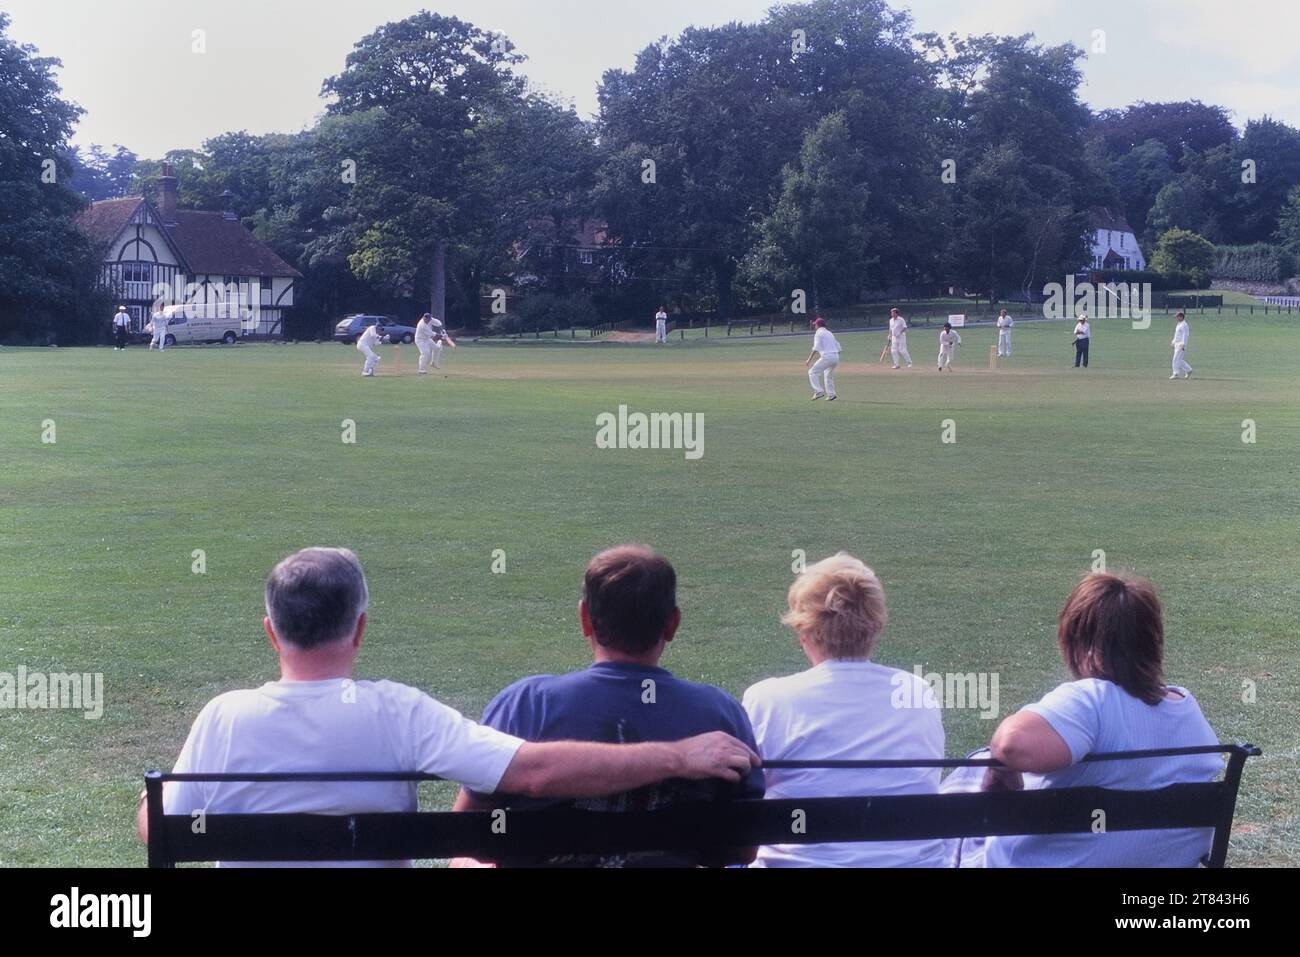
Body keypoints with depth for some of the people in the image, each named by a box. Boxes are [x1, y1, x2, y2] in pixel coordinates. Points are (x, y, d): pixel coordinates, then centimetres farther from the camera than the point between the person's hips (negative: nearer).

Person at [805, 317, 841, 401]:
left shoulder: (818, 333, 1)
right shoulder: (829, 333, 24)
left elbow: (816, 348, -12)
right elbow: (838, 347, 21)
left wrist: (809, 360, -13)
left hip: (827, 356, -8)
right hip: (836, 357, 8)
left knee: (812, 372, -3)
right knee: (829, 375, 26)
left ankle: (818, 391, -18)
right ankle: (831, 394, 20)